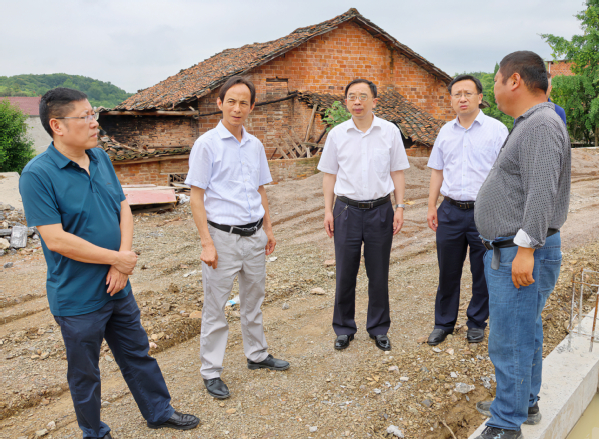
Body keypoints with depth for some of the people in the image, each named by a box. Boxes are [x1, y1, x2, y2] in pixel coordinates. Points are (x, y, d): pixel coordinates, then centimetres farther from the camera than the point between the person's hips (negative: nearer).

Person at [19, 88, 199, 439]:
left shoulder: (101, 158, 2)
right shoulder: (38, 174, -18)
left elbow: (124, 210, 4)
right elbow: (56, 239, -23)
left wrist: (122, 261, -10)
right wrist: (117, 258, -16)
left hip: (118, 288, 6)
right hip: (78, 298, -6)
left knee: (138, 354, 21)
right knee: (85, 373, 15)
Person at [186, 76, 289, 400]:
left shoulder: (255, 145, 8)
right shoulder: (207, 144, -9)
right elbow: (196, 196, -11)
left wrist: (268, 229, 15)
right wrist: (206, 243, -15)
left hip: (254, 236, 6)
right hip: (223, 237, -5)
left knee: (253, 301, 19)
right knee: (215, 309, 4)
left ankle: (257, 355, 36)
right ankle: (211, 372, 18)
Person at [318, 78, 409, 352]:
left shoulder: (390, 132, 1)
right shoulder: (337, 134, 3)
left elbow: (397, 173, 5)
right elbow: (329, 174, 7)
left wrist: (399, 207, 0)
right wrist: (328, 211, 2)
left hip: (380, 210, 0)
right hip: (347, 210, 0)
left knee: (379, 275, 9)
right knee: (345, 273, 7)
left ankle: (378, 329, 25)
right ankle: (344, 328, 23)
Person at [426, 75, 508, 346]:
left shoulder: (496, 129, -3)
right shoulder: (446, 131, 9)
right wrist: (431, 206, 9)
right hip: (450, 212, 3)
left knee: (483, 273, 9)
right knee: (447, 271, 11)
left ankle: (477, 323, 28)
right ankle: (443, 323, 27)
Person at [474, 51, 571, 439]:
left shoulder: (542, 125, -17)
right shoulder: (529, 124, 17)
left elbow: (542, 192, -26)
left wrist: (525, 250, -27)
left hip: (520, 255, -11)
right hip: (509, 252, 11)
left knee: (510, 341, -4)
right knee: (525, 332, 20)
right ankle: (525, 403, 36)